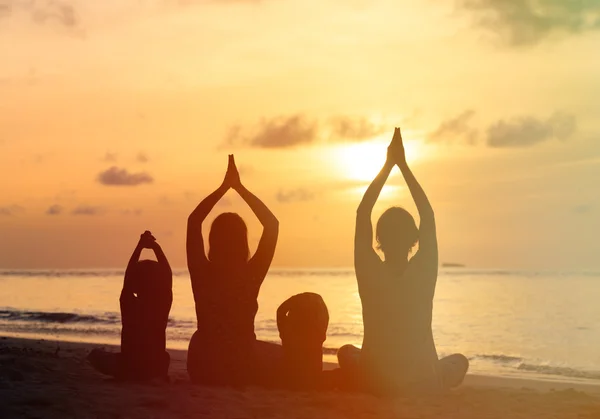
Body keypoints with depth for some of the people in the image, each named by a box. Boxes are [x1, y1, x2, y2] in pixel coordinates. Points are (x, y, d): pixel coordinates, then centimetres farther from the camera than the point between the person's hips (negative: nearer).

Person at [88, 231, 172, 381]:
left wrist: (140, 246, -6)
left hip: (129, 368, -4)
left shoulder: (128, 303, -13)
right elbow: (167, 275, 1)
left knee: (96, 354, 20)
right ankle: (157, 377, 16)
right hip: (158, 368, 4)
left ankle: (126, 375, 11)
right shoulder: (163, 304, -8)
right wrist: (156, 247, 0)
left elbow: (128, 276, -5)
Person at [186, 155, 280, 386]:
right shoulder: (251, 275, -15)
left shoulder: (202, 273, -12)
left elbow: (193, 220, 2)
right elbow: (272, 224, -5)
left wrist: (224, 187, 3)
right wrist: (239, 187, -3)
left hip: (202, 369, 2)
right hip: (243, 369, -2)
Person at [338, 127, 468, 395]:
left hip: (374, 383, 0)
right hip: (425, 383, 0)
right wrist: (402, 165, 2)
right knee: (459, 361, 31)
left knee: (346, 351, 32)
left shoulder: (369, 273, -16)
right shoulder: (424, 273, -15)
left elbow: (362, 213, -5)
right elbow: (428, 216, -2)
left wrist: (388, 165, -1)